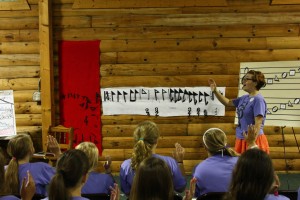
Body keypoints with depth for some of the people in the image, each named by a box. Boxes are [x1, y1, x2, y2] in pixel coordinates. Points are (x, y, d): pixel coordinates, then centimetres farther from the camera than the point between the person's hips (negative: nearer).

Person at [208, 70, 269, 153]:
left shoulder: (258, 99, -14)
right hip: (241, 140, 8)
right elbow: (228, 102, 25)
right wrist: (215, 91, 12)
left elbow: (258, 124, -19)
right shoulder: (244, 98, 10)